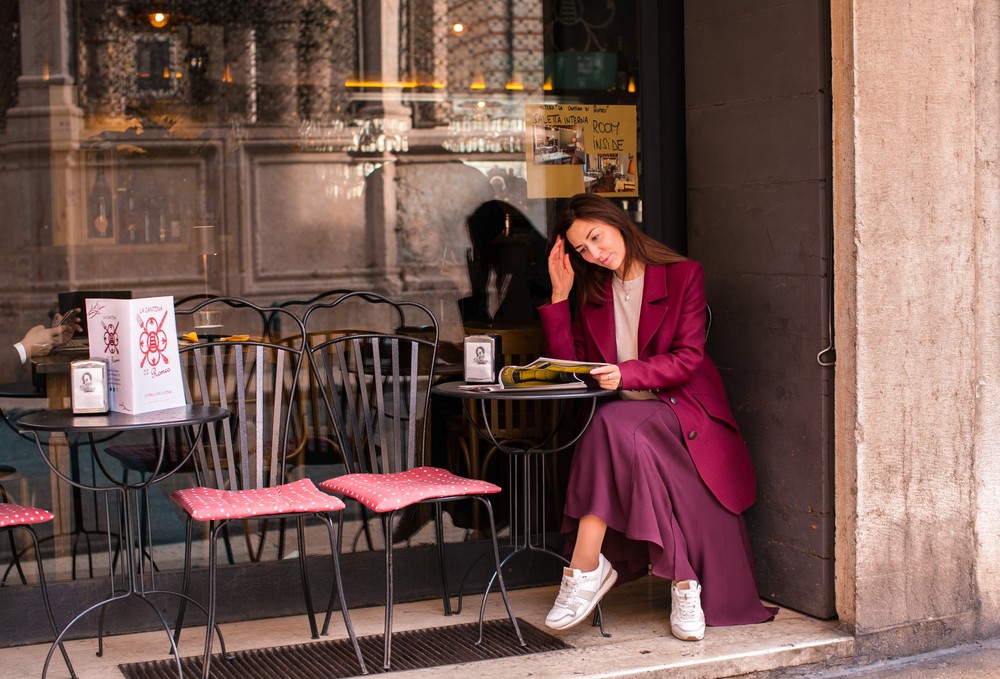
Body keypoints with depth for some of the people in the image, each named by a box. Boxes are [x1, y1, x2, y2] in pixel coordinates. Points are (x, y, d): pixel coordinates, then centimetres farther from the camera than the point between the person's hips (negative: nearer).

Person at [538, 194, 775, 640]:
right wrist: (559, 295, 4)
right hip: (626, 414, 4)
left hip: (680, 410, -4)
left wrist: (626, 373, -24)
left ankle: (585, 569, -33)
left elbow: (688, 358, -8)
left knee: (614, 424, -35)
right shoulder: (592, 292, 17)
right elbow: (569, 363, 10)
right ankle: (684, 582, -27)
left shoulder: (683, 276, 2)